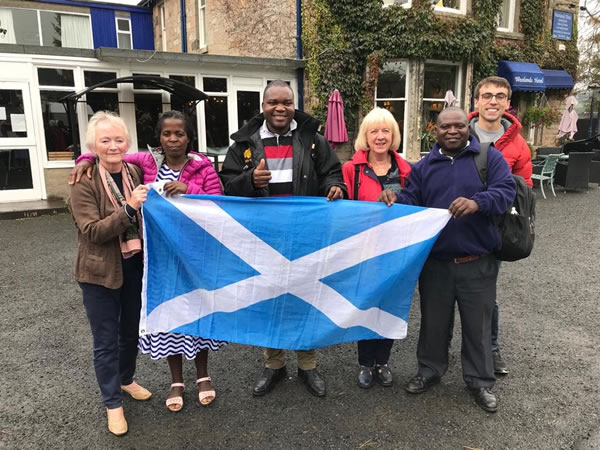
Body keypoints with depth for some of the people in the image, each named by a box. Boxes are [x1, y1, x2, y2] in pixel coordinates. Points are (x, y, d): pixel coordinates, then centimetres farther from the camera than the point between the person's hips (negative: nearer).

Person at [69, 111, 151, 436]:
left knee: (131, 330, 21)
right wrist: (128, 208, -31)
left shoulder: (135, 173, 1)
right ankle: (112, 403, 26)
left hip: (134, 266, 5)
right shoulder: (84, 183, -15)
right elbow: (92, 232, -22)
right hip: (101, 272, -5)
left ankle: (126, 379, 45)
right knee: (106, 340, 7)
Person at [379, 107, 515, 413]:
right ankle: (430, 370, 37)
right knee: (434, 322, 16)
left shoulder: (490, 157, 0)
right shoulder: (423, 166, 9)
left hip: (478, 264, -2)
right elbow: (412, 202, 4)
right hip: (435, 263, 2)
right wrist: (396, 199, -19)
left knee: (478, 325, 12)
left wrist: (478, 202, -32)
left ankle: (480, 381, 31)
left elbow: (506, 190, -13)